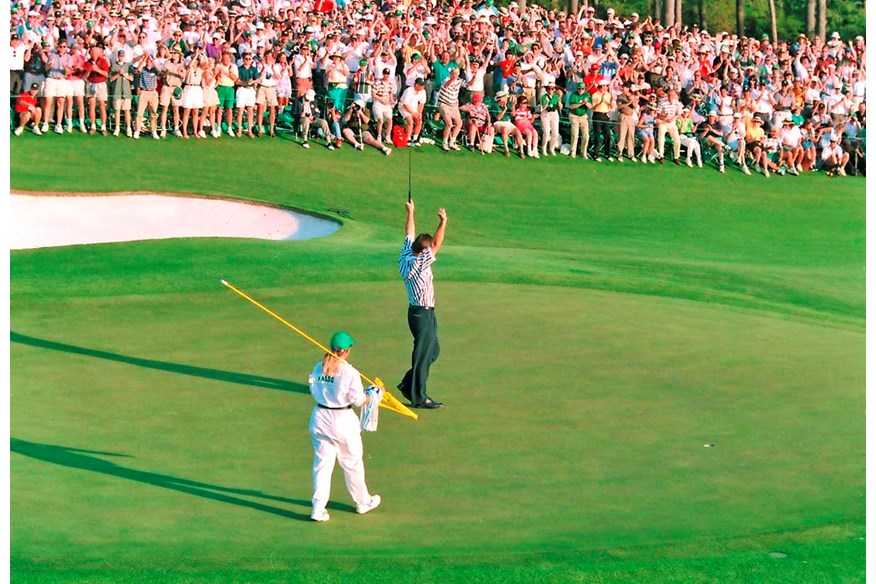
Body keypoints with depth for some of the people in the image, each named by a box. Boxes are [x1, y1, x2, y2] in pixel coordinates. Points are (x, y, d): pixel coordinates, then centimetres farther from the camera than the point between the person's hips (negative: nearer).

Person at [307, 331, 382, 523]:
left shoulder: (318, 368, -3)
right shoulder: (349, 372, -17)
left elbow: (313, 391, 8)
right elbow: (359, 401, -11)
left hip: (320, 419, 4)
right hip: (343, 420, -4)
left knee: (322, 464, 10)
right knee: (352, 463, 15)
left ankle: (318, 509, 7)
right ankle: (363, 502, 32)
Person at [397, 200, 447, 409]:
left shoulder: (406, 258, 3)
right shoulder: (419, 264, -21)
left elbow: (409, 235, 16)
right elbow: (436, 245, -28)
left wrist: (410, 213, 25)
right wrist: (443, 223, -27)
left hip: (418, 312, 10)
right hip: (422, 314, -10)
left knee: (433, 350, 19)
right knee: (423, 356, -2)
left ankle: (408, 384, 24)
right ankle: (418, 397, 5)